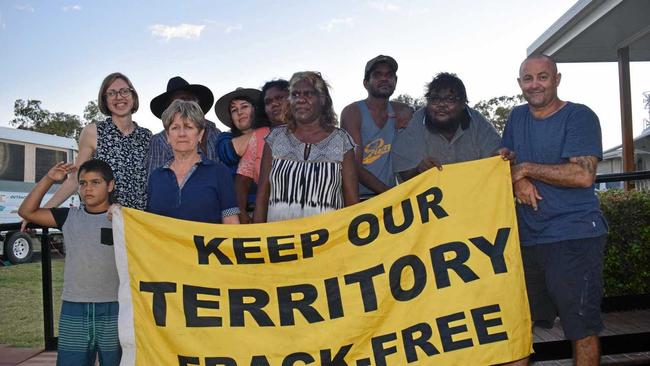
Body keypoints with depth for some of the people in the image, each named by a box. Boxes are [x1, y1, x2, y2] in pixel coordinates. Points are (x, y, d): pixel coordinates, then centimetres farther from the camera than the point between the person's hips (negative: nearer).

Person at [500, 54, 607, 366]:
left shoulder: (580, 117, -7)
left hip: (574, 237, -6)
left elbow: (583, 175, -18)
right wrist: (518, 181, -8)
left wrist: (525, 168, -11)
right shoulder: (517, 117, 13)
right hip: (526, 237, 6)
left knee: (582, 327, -1)